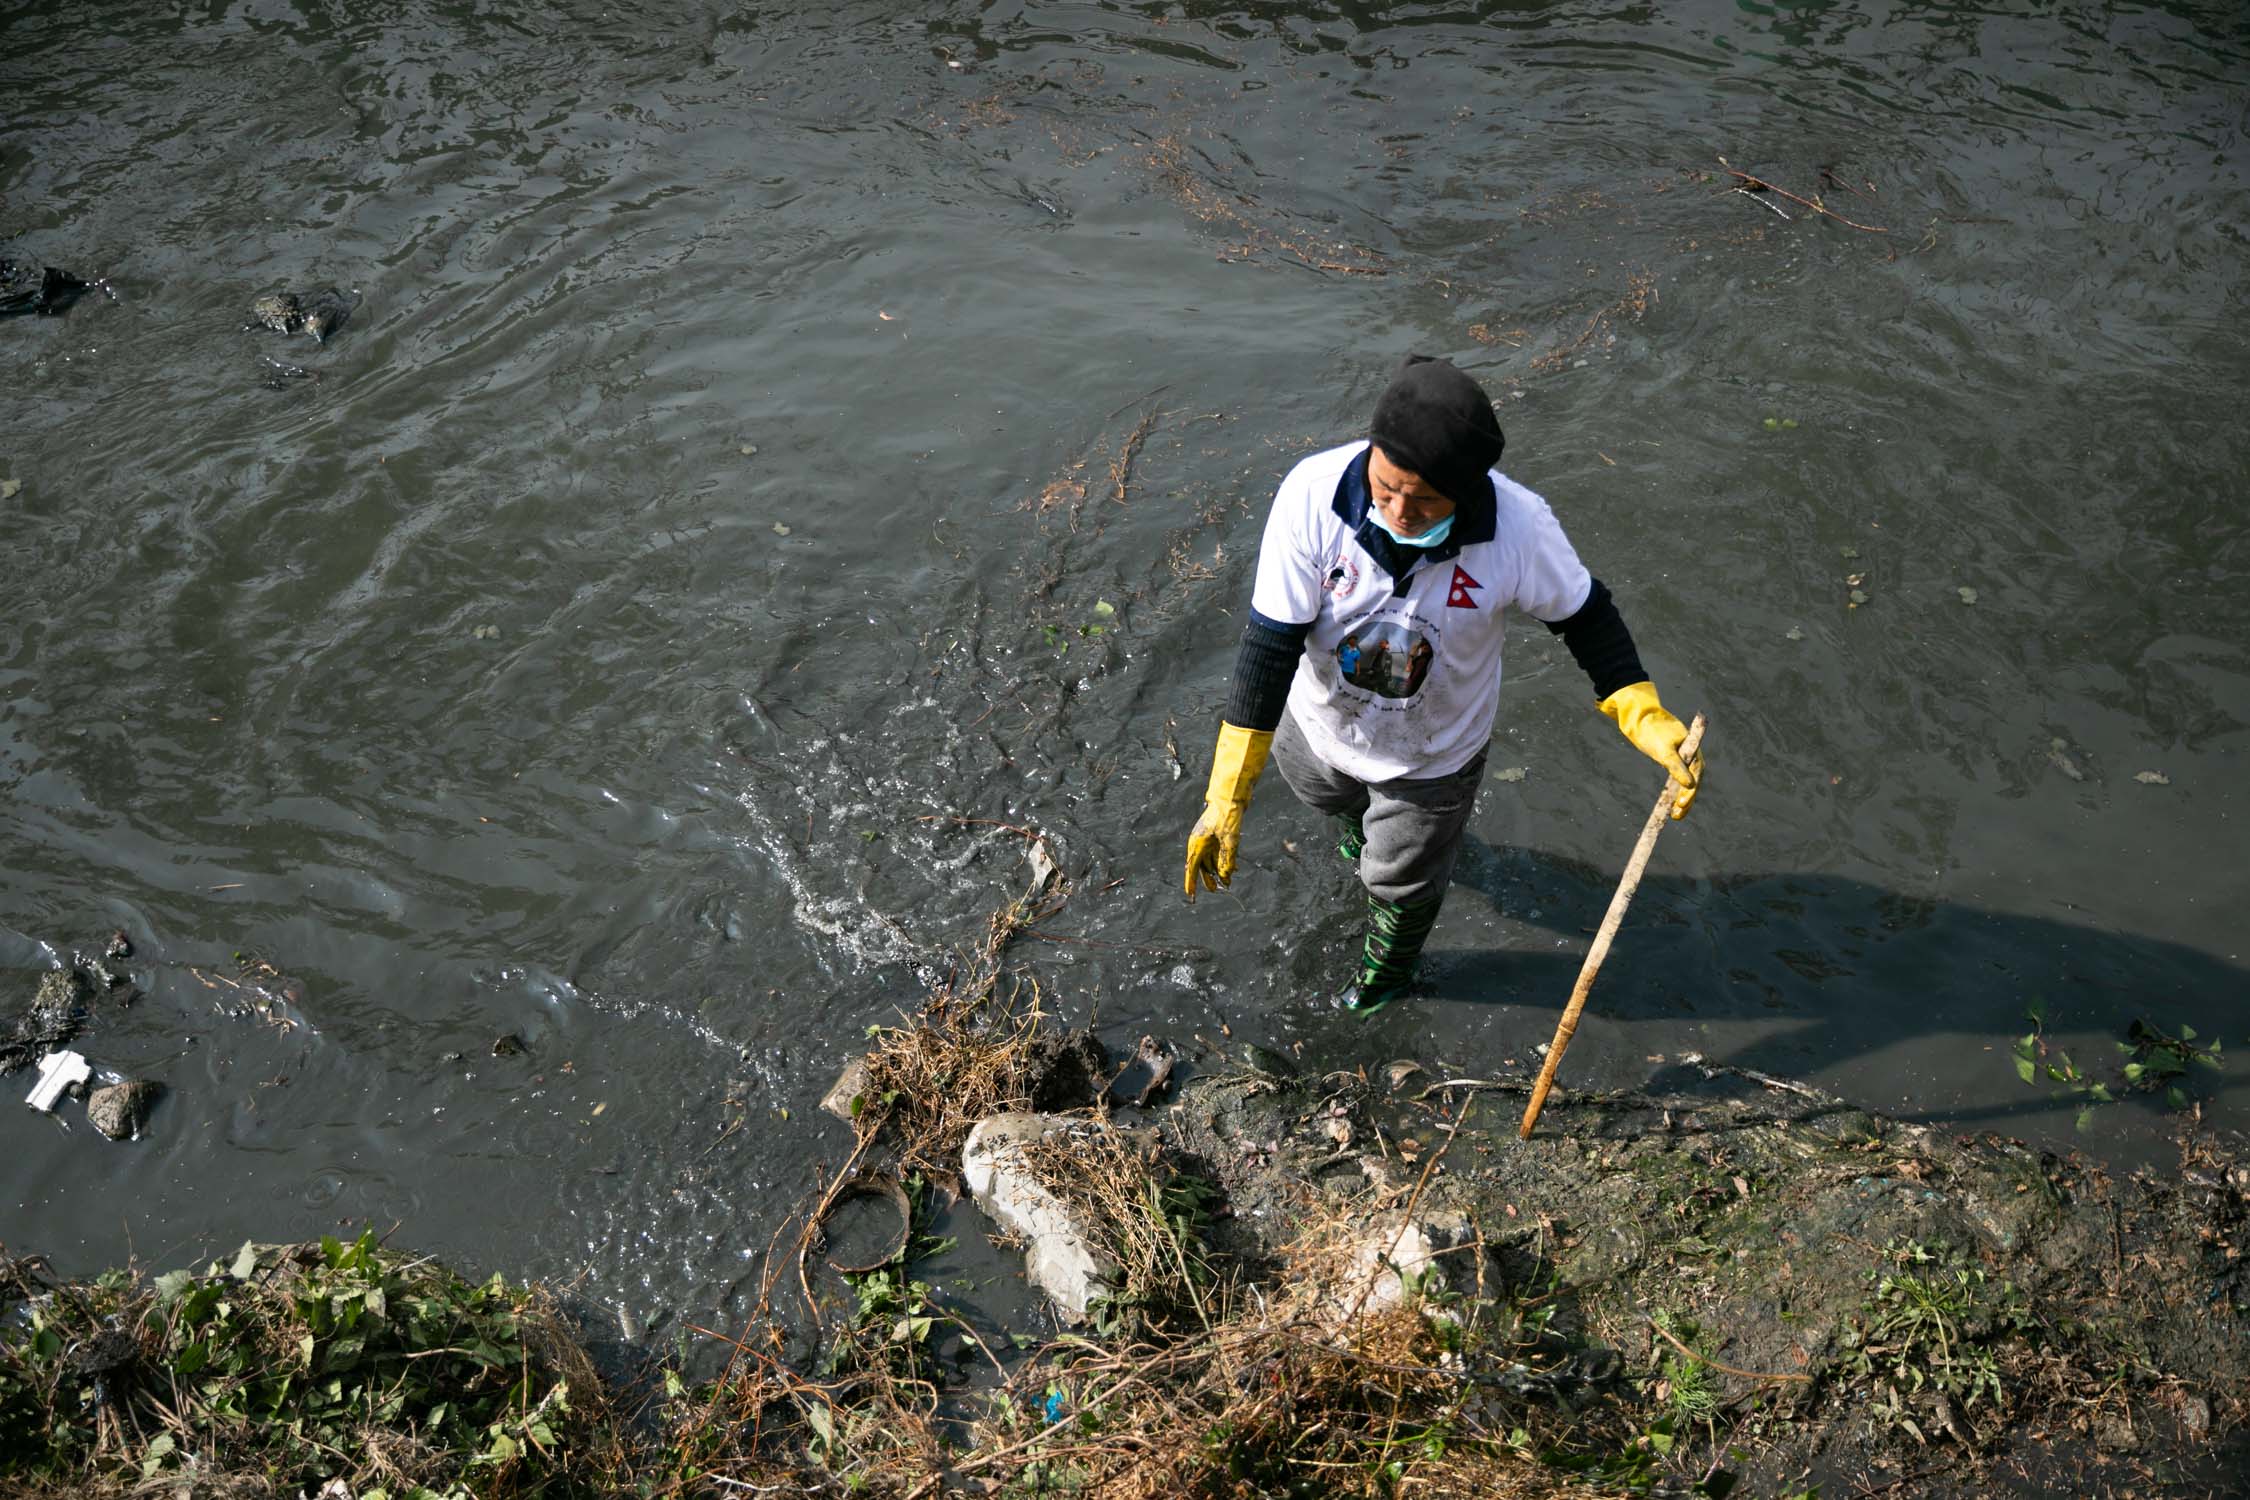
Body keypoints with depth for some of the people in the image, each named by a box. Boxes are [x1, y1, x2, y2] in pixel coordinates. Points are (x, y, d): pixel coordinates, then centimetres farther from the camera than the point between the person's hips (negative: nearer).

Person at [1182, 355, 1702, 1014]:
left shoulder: (1519, 526, -35)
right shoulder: (1314, 492, -36)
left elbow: (1584, 615, -14)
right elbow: (1271, 642, -30)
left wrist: (1648, 721, -23)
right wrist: (1227, 796, -29)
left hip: (1433, 755, -1)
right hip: (1321, 722, 1)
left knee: (1402, 882, 25)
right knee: (1323, 793, 36)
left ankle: (1389, 963, 63)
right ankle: (1362, 821, 76)